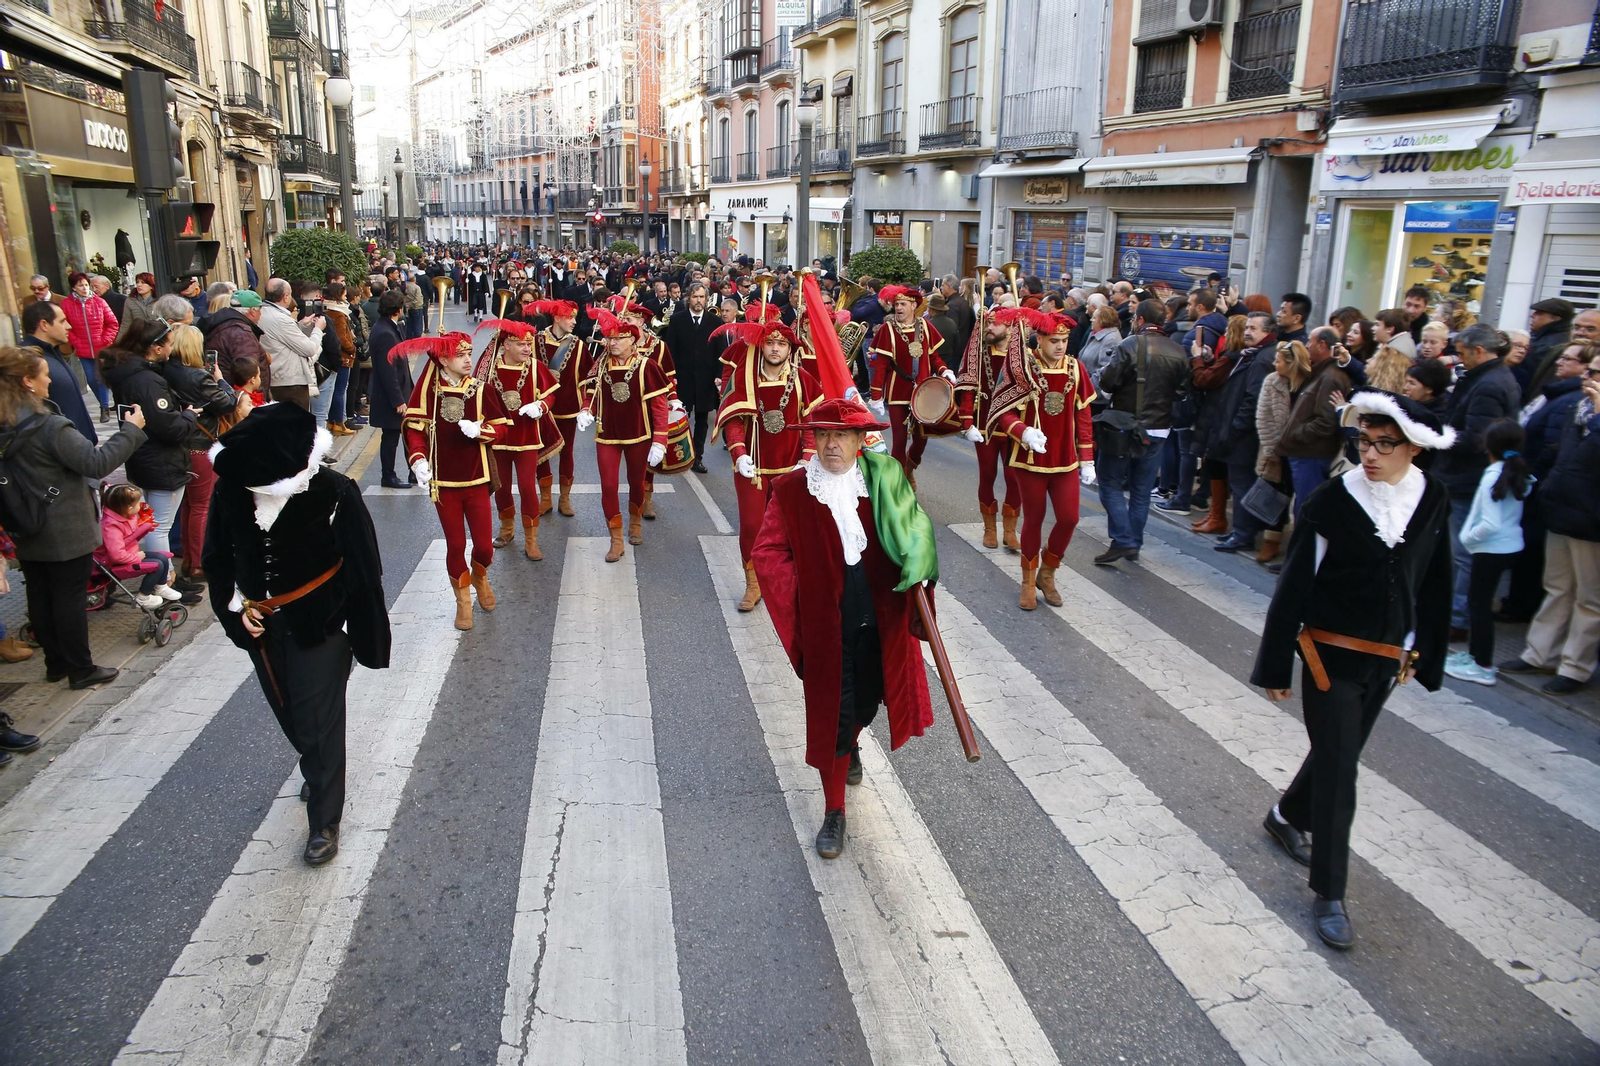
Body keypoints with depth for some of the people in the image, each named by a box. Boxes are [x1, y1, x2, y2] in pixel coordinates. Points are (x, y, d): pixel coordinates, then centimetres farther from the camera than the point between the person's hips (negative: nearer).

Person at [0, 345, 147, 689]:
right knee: (70, 597, 1)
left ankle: (56, 662, 27)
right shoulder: (49, 426, -21)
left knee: (40, 596, 14)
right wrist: (130, 430, -14)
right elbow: (97, 463, -21)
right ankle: (81, 670, 10)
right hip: (66, 533, -7)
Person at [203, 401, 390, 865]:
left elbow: (361, 566, -15)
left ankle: (324, 822, 17)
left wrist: (347, 623, -11)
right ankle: (319, 773, 51)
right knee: (288, 712, 22)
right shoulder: (231, 489, -12)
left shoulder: (334, 493, -24)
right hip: (262, 625, 5)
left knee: (317, 722, 1)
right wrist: (238, 605, -3)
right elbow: (219, 557, 5)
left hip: (319, 624, -5)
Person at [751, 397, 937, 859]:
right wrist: (803, 592, -9)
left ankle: (850, 743, 56)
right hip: (827, 625, -2)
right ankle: (834, 812, 23)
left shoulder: (883, 483, -3)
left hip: (880, 618, 3)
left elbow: (913, 536, 8)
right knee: (831, 714, 5)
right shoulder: (792, 490, -8)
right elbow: (766, 554, -5)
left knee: (867, 701, 18)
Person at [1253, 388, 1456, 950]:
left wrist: (1417, 651, 11)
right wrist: (1275, 665, -10)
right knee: (1337, 770, -2)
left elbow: (1432, 582, 8)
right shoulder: (1331, 500, -16)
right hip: (1331, 655, -5)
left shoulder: (1432, 501, -4)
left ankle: (1286, 816, 46)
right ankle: (1329, 894, 11)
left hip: (1386, 657, 5)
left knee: (1340, 752, 19)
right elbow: (1295, 585, -12)